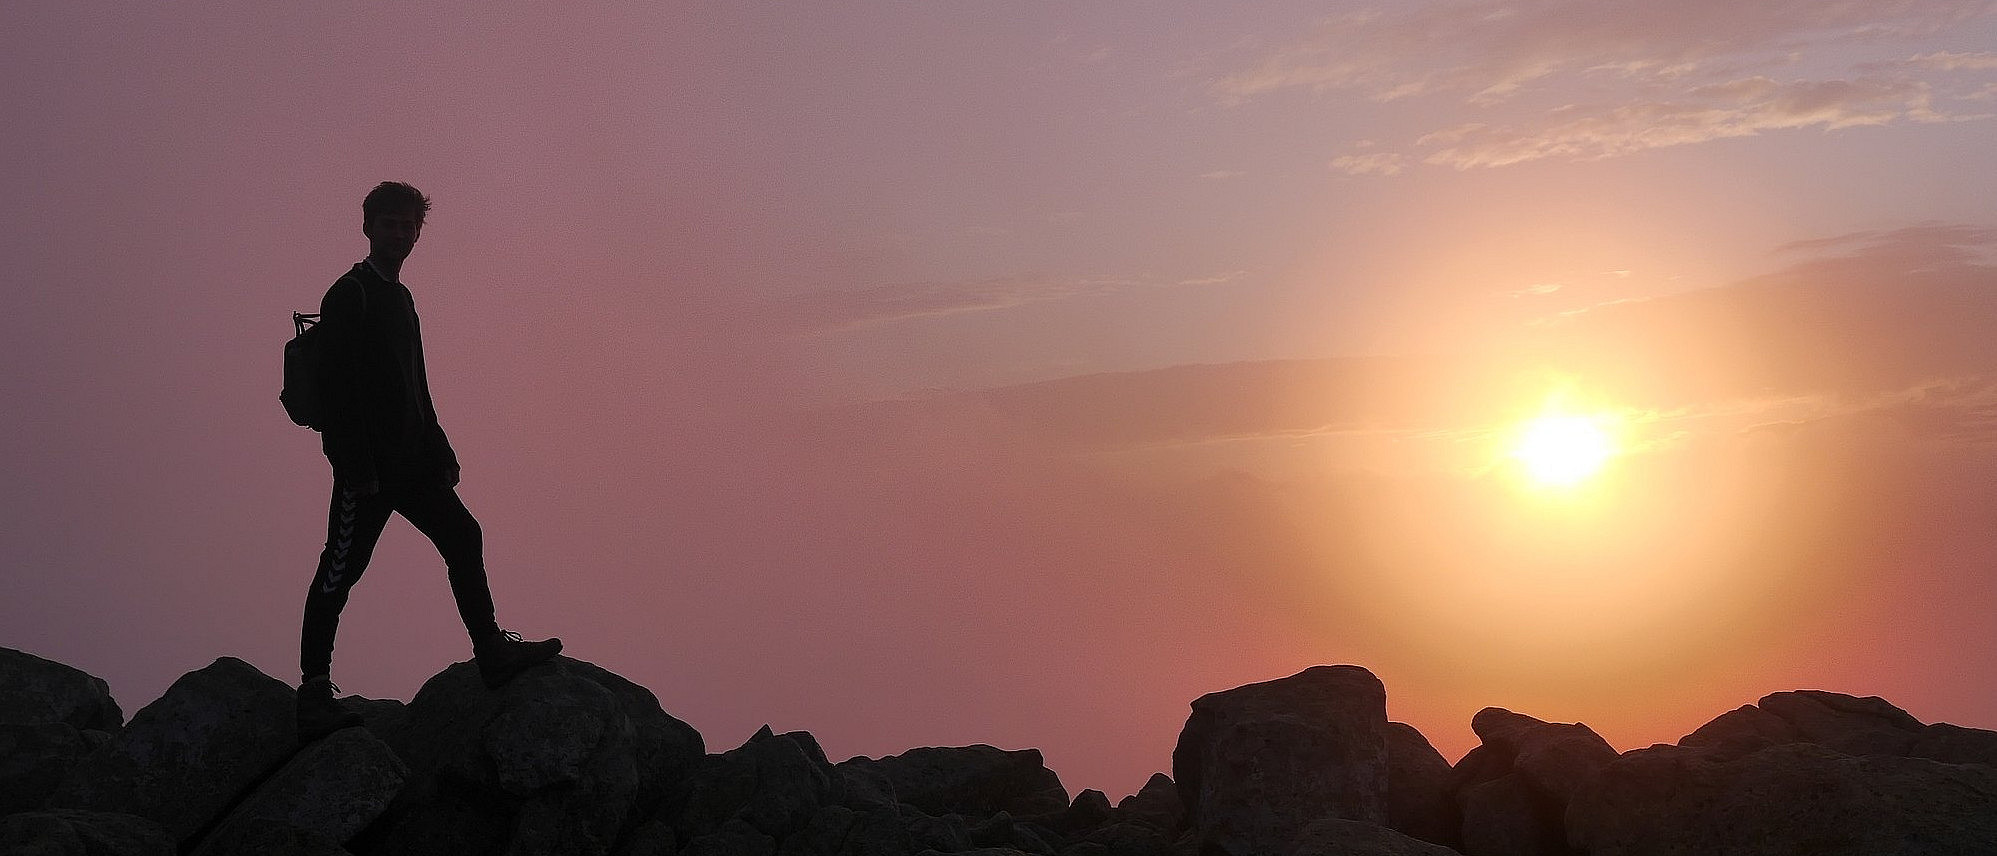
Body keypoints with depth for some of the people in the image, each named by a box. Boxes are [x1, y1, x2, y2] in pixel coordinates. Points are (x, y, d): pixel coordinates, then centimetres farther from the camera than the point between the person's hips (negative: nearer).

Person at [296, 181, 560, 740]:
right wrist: (357, 465, -21)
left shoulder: (399, 297, 20)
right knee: (341, 568, -7)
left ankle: (491, 652, 15)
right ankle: (314, 697, -5)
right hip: (368, 464, -9)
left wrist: (438, 451, 17)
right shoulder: (349, 295, -7)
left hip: (409, 460, 9)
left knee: (462, 538, 9)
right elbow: (341, 386, -15)